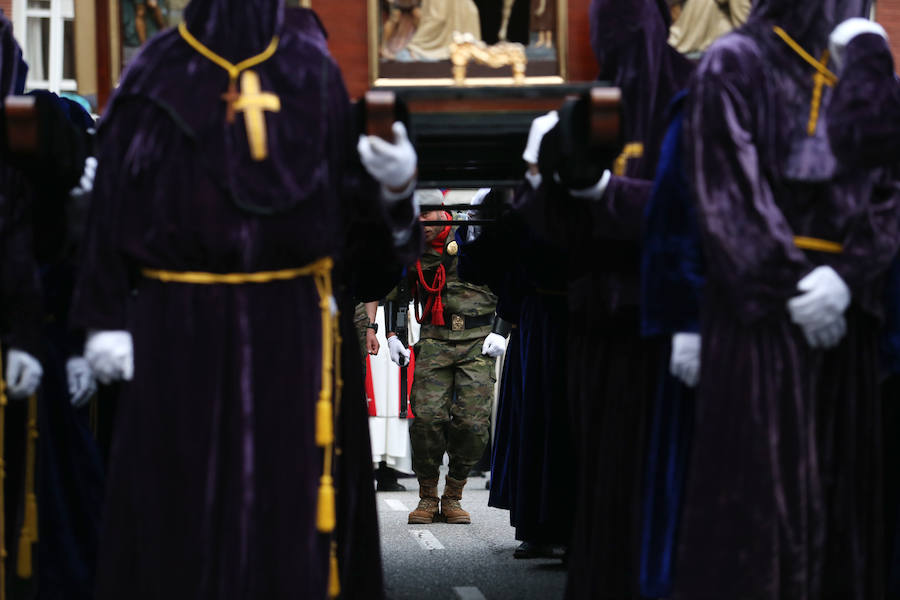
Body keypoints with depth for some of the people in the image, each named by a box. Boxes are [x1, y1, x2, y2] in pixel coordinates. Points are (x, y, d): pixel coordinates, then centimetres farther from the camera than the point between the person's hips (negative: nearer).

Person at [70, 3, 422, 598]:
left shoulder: (312, 71, 7)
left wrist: (393, 186, -14)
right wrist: (105, 320, -7)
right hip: (184, 330, -2)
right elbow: (114, 205, -1)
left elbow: (349, 201, 8)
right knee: (184, 499, 0)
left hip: (293, 329, 2)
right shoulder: (159, 77, 1)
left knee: (289, 499, 3)